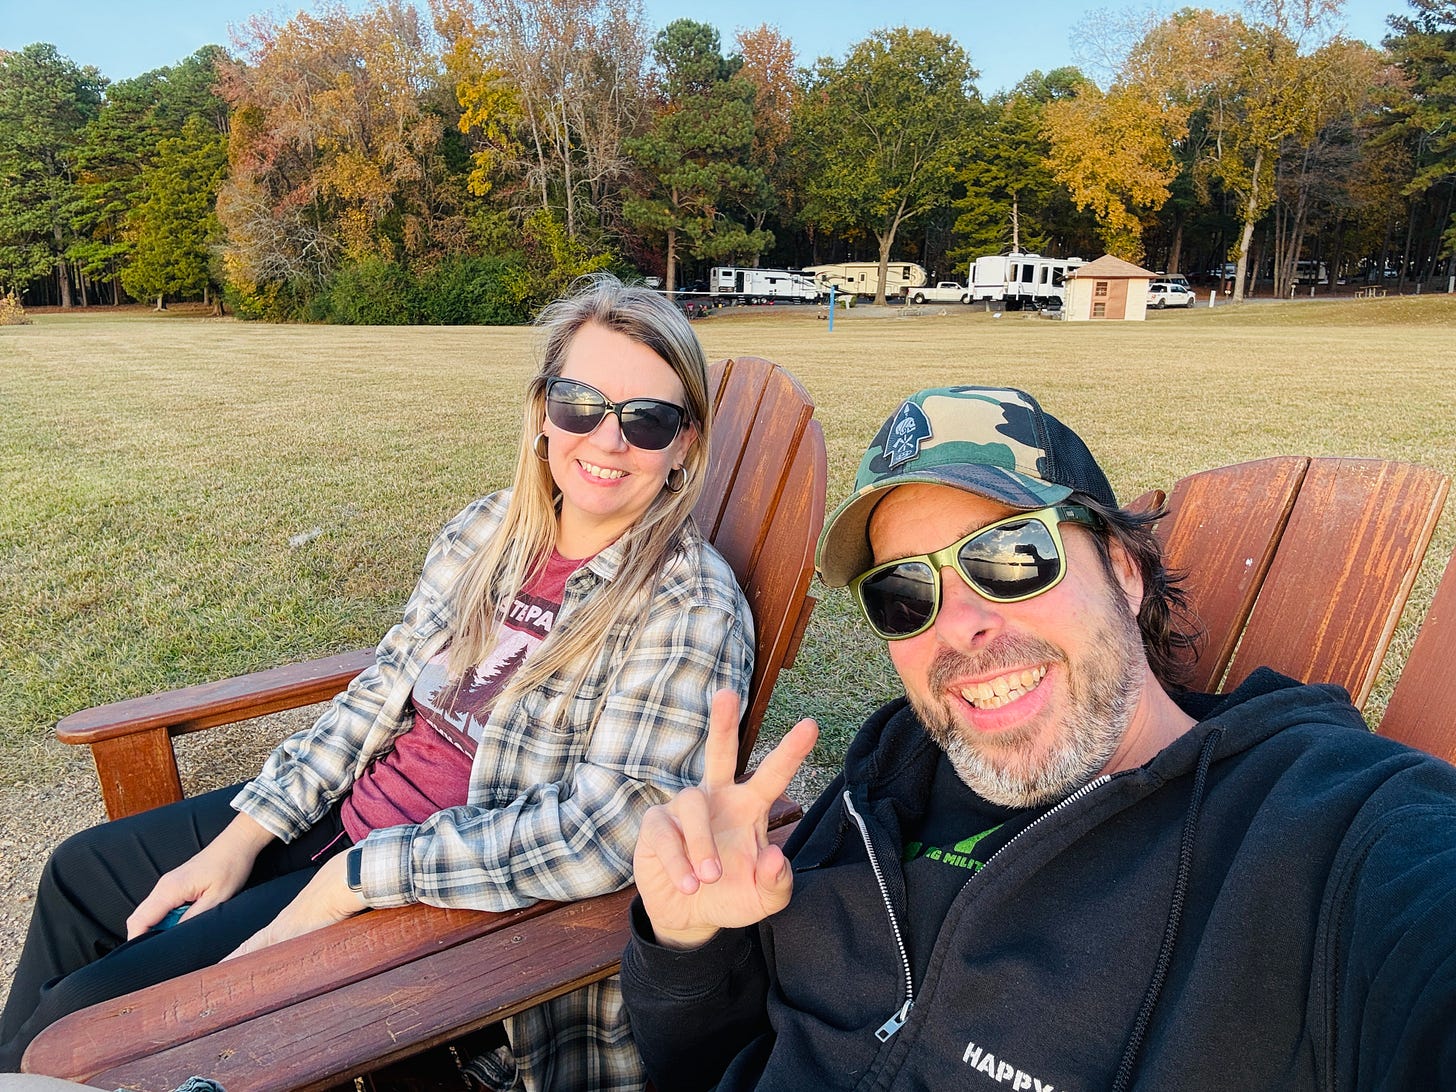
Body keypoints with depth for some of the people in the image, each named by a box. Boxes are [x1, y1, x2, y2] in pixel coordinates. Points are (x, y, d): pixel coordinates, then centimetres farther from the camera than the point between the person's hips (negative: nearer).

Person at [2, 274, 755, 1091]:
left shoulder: (690, 606, -22)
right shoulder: (489, 531, -1)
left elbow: (606, 831, -28)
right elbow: (387, 689, 6)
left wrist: (356, 876, -24)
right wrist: (245, 834, 1)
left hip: (445, 898, -7)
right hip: (353, 807, 7)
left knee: (87, 1014, -6)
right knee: (84, 876, 20)